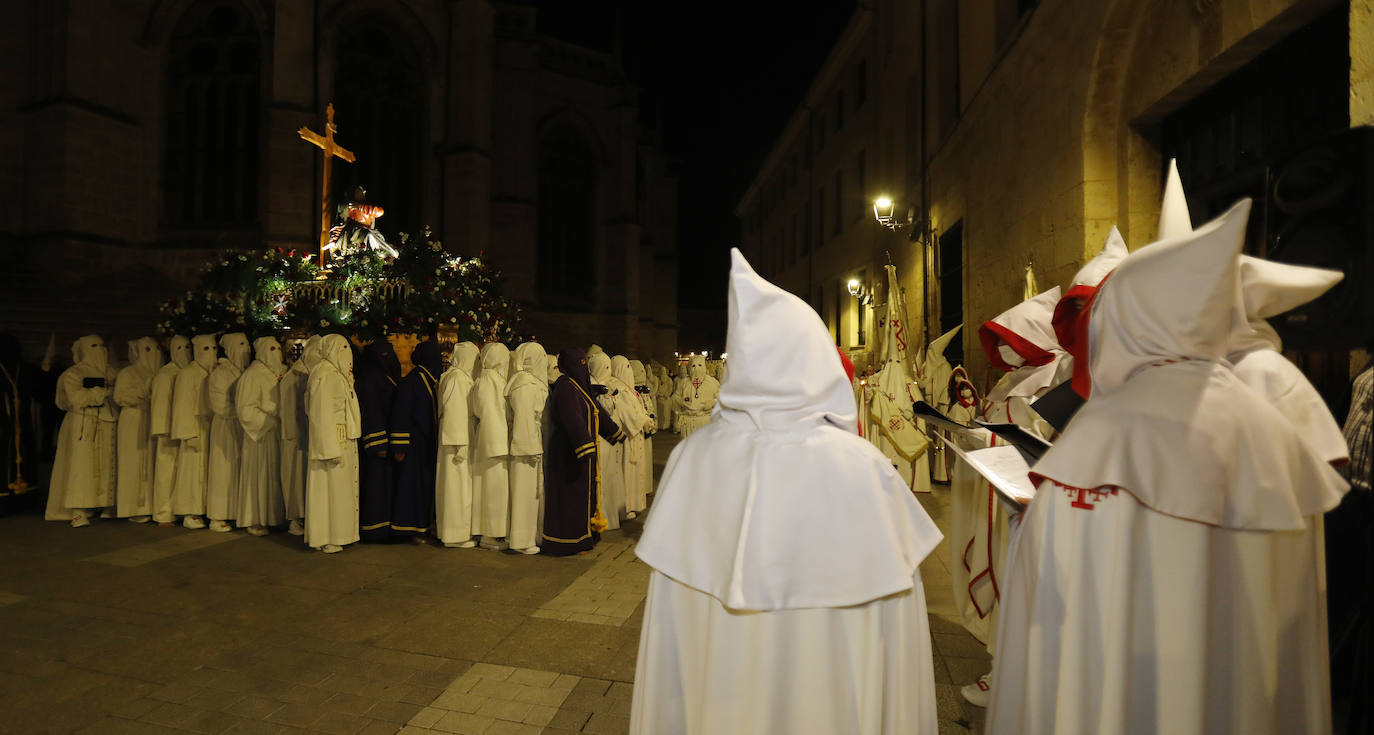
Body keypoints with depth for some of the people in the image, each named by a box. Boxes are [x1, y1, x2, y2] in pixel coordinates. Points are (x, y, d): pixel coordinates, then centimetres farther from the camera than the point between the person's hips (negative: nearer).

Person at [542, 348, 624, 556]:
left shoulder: (579, 386, 13)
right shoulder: (565, 387, -17)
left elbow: (596, 411, 24)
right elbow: (573, 420, -28)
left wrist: (615, 432, 32)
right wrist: (585, 448, -34)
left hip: (583, 450, 10)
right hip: (569, 453, -10)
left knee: (584, 493, 15)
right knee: (572, 494, -2)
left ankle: (585, 535, 26)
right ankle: (570, 542, 8)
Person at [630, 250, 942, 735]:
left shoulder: (692, 459, -17)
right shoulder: (862, 467, -24)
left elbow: (666, 611, -5)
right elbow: (889, 605, -15)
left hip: (717, 693, 3)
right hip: (827, 692, -2)